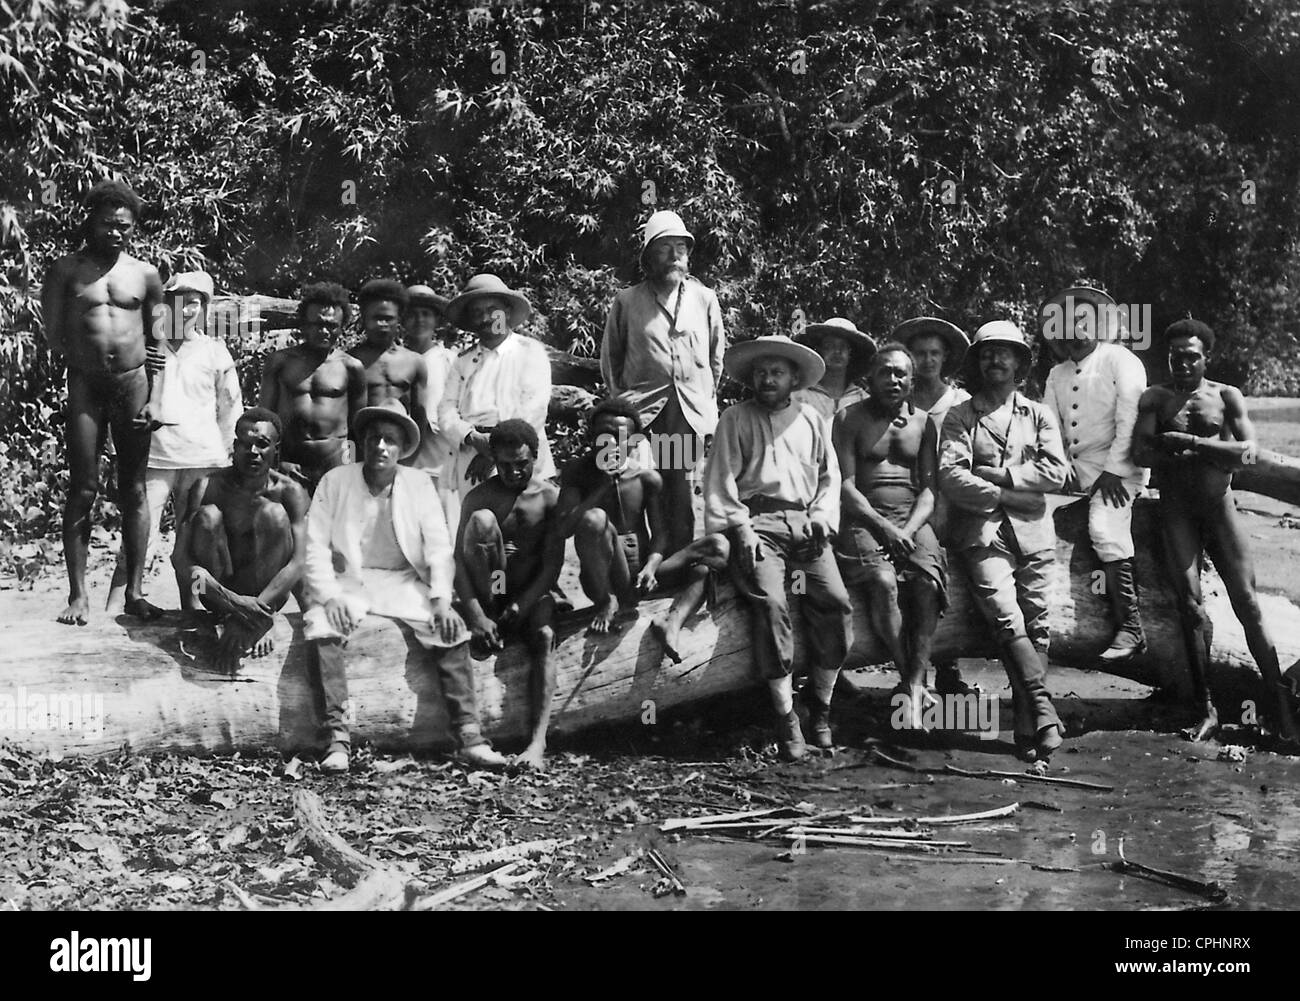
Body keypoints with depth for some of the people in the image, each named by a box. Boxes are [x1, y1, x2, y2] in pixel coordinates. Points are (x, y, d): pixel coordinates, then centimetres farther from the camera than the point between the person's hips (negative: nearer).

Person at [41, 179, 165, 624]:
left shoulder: (145, 274, 9)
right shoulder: (66, 270, 5)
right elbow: (53, 336, 3)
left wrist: (155, 398, 2)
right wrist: (87, 356, -7)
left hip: (134, 382, 2)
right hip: (86, 385, -1)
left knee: (134, 489, 4)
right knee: (83, 490, -2)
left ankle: (134, 591, 8)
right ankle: (78, 594, 2)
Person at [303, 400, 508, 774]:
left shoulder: (420, 484, 6)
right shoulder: (335, 481, 1)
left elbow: (438, 547, 2)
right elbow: (316, 546, -3)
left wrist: (441, 598, -13)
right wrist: (330, 596, -18)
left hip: (404, 584, 2)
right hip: (349, 581, -1)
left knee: (452, 629, -22)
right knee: (320, 627, -31)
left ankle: (469, 736, -23)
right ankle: (337, 738, -31)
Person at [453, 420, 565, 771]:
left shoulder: (550, 497, -1)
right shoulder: (478, 497, -3)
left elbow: (553, 565, -6)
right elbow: (459, 560, -11)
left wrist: (519, 609, -19)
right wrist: (476, 614, -25)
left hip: (532, 591, 0)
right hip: (488, 593, 0)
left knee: (544, 637, -33)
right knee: (482, 519, -24)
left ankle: (538, 743, -46)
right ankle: (485, 629, -21)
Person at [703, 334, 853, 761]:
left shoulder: (811, 419, 20)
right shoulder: (736, 418, 10)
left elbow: (830, 476, 19)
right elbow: (721, 479, 4)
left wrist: (821, 517, 2)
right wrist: (740, 528, -7)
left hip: (805, 522, 3)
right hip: (757, 521, -3)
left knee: (836, 602, -19)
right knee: (770, 602, -26)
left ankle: (820, 701, -4)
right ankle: (785, 717, -22)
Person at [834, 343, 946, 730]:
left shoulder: (923, 423, 16)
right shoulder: (849, 420, 6)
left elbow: (928, 489, 8)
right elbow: (845, 486, -3)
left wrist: (908, 530, -10)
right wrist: (884, 526, -16)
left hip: (913, 520, 3)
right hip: (863, 519, -2)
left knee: (928, 582, -26)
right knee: (884, 582, -31)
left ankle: (913, 688, -28)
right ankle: (910, 681, -22)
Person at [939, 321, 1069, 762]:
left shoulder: (1038, 415, 19)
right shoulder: (960, 417, 12)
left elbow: (1055, 472, 4)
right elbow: (950, 477, -3)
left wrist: (999, 474, -4)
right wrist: (1006, 495, -8)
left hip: (1032, 531, 3)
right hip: (982, 531, -2)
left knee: (1036, 626, -5)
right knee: (1006, 617, -21)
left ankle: (1027, 727, -2)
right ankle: (1044, 711, -24)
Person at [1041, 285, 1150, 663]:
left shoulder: (1120, 360, 1)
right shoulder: (1057, 375, 19)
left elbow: (1130, 419, -9)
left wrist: (1112, 471, -16)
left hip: (1118, 467, -6)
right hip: (1076, 471, 7)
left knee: (1105, 528, -27)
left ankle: (1131, 630, -22)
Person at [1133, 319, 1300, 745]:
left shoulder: (1227, 396, 6)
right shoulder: (1155, 399, 6)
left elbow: (1247, 451, -7)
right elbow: (1141, 453, -8)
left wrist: (1189, 442, -13)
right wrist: (1211, 451, -9)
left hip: (1219, 506, 0)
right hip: (1176, 512, 0)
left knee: (1247, 602, -4)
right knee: (1190, 606, -5)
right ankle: (1206, 709, 1)